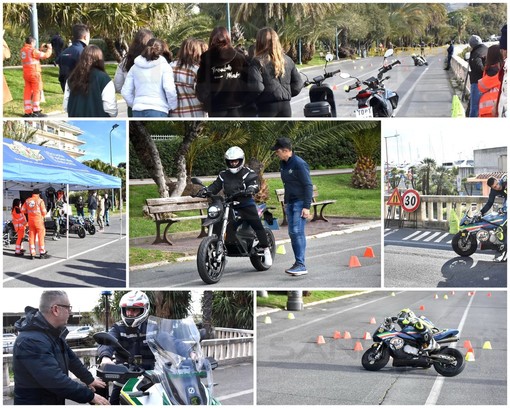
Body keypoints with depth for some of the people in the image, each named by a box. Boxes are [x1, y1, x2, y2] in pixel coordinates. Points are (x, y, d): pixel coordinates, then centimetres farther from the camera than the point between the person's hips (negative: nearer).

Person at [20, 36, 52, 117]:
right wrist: (49, 48, 5)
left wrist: (41, 49, 20)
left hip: (26, 73, 8)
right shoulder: (32, 50, -15)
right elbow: (45, 55, -11)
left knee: (27, 92, 7)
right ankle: (36, 111, -2)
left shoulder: (23, 50, 8)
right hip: (34, 73, -8)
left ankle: (28, 111, 8)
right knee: (37, 91, -1)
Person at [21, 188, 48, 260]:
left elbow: (23, 210, 6)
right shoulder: (40, 200, -9)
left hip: (30, 220, 4)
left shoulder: (27, 200, 4)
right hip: (38, 220, -4)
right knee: (41, 236, 5)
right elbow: (44, 211, -9)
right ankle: (42, 253, 9)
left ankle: (32, 254, 7)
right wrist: (43, 215, 13)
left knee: (31, 237, 8)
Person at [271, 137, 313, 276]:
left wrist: (306, 207, -20)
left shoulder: (299, 164, -16)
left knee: (297, 232, -15)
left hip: (300, 202, -9)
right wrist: (286, 202, 20)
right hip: (290, 202, 9)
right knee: (292, 233, 7)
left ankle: (301, 265, -16)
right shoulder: (283, 163, 11)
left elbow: (308, 185, -16)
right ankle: (298, 263, 13)